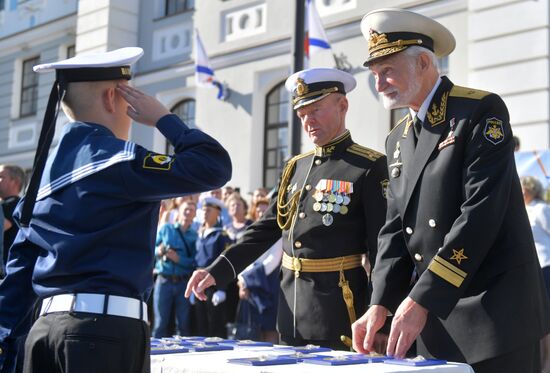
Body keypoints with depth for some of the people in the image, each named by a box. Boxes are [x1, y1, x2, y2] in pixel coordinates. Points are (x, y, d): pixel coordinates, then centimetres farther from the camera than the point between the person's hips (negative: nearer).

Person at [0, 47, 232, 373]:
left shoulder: (47, 166, 14)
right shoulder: (115, 158, -10)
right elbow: (214, 167, -14)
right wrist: (164, 118, -2)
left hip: (47, 325, 8)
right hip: (107, 325, -8)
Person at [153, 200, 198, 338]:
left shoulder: (195, 236, 6)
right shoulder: (165, 229, 11)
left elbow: (195, 261, -4)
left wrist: (178, 259, -17)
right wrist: (158, 252, -11)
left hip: (184, 282, 0)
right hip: (164, 280, 0)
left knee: (184, 324, 3)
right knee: (161, 322, 0)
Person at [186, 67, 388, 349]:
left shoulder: (369, 167, -7)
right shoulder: (296, 167, 12)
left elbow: (382, 249, -11)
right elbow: (265, 229, 14)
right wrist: (217, 272, 5)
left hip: (338, 316, -6)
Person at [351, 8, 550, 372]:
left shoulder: (481, 110, -9)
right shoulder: (398, 139, 13)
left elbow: (480, 215, -19)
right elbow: (396, 228, 10)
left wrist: (421, 300, -22)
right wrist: (381, 304, -4)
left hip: (496, 311, -6)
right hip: (437, 319, 6)